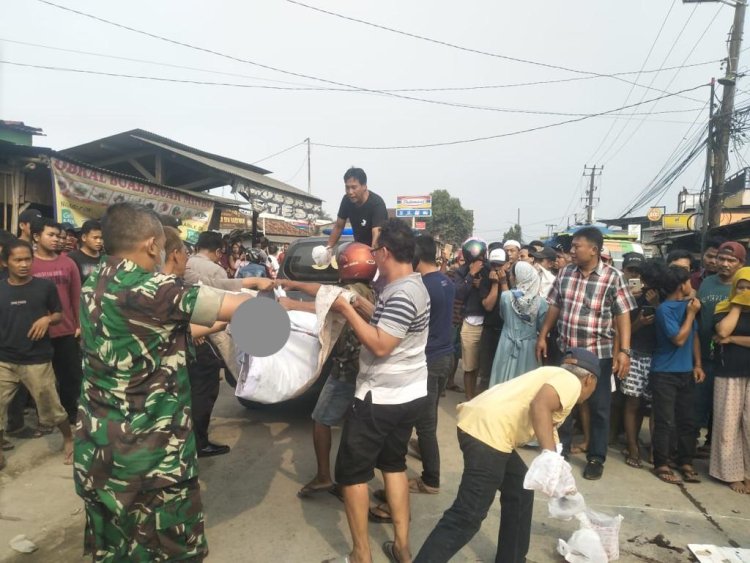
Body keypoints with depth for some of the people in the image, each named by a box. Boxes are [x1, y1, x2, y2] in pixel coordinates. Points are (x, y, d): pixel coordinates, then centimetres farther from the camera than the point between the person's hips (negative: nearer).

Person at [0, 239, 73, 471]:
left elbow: (59, 314, 4)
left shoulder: (45, 286, -4)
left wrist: (47, 319, -16)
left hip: (37, 360, -2)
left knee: (51, 407, 6)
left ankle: (68, 438, 30)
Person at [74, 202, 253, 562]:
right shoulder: (151, 290, -21)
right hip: (147, 451, -8)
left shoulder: (94, 287, 4)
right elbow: (242, 309, -18)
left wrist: (215, 325, 15)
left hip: (96, 448, 8)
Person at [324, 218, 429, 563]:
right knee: (394, 463, 21)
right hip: (408, 394, 10)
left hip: (381, 398, -10)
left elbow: (380, 345, -27)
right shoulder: (410, 285, 8)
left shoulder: (402, 295, -23)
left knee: (351, 472, 6)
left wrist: (347, 310, -21)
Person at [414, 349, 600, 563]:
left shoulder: (555, 376, 30)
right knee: (468, 516, -5)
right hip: (486, 430, -10)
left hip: (478, 423, 10)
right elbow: (539, 406, -21)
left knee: (519, 490, 24)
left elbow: (547, 426, 40)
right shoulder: (571, 381, 2)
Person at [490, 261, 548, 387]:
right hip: (529, 347, 0)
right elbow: (542, 327, -1)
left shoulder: (505, 296, -10)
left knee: (505, 380, 10)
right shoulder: (541, 302, -11)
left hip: (508, 345, 0)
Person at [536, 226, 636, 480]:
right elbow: (555, 307, 10)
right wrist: (542, 336, 8)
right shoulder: (565, 273, 2)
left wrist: (624, 351, -17)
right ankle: (559, 448, 32)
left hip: (598, 353, -4)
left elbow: (623, 315, -10)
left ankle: (596, 457, 24)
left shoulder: (612, 277, -10)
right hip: (566, 350, 4)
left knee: (599, 407, 8)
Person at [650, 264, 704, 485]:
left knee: (688, 420, 10)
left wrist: (697, 364, 9)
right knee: (665, 422, -3)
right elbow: (679, 339, -16)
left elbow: (694, 336, 15)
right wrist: (691, 314, -11)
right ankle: (661, 464, 8)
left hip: (686, 372, 7)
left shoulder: (688, 304, 7)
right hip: (665, 373, -6)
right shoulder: (665, 309, -14)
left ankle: (685, 462, 23)